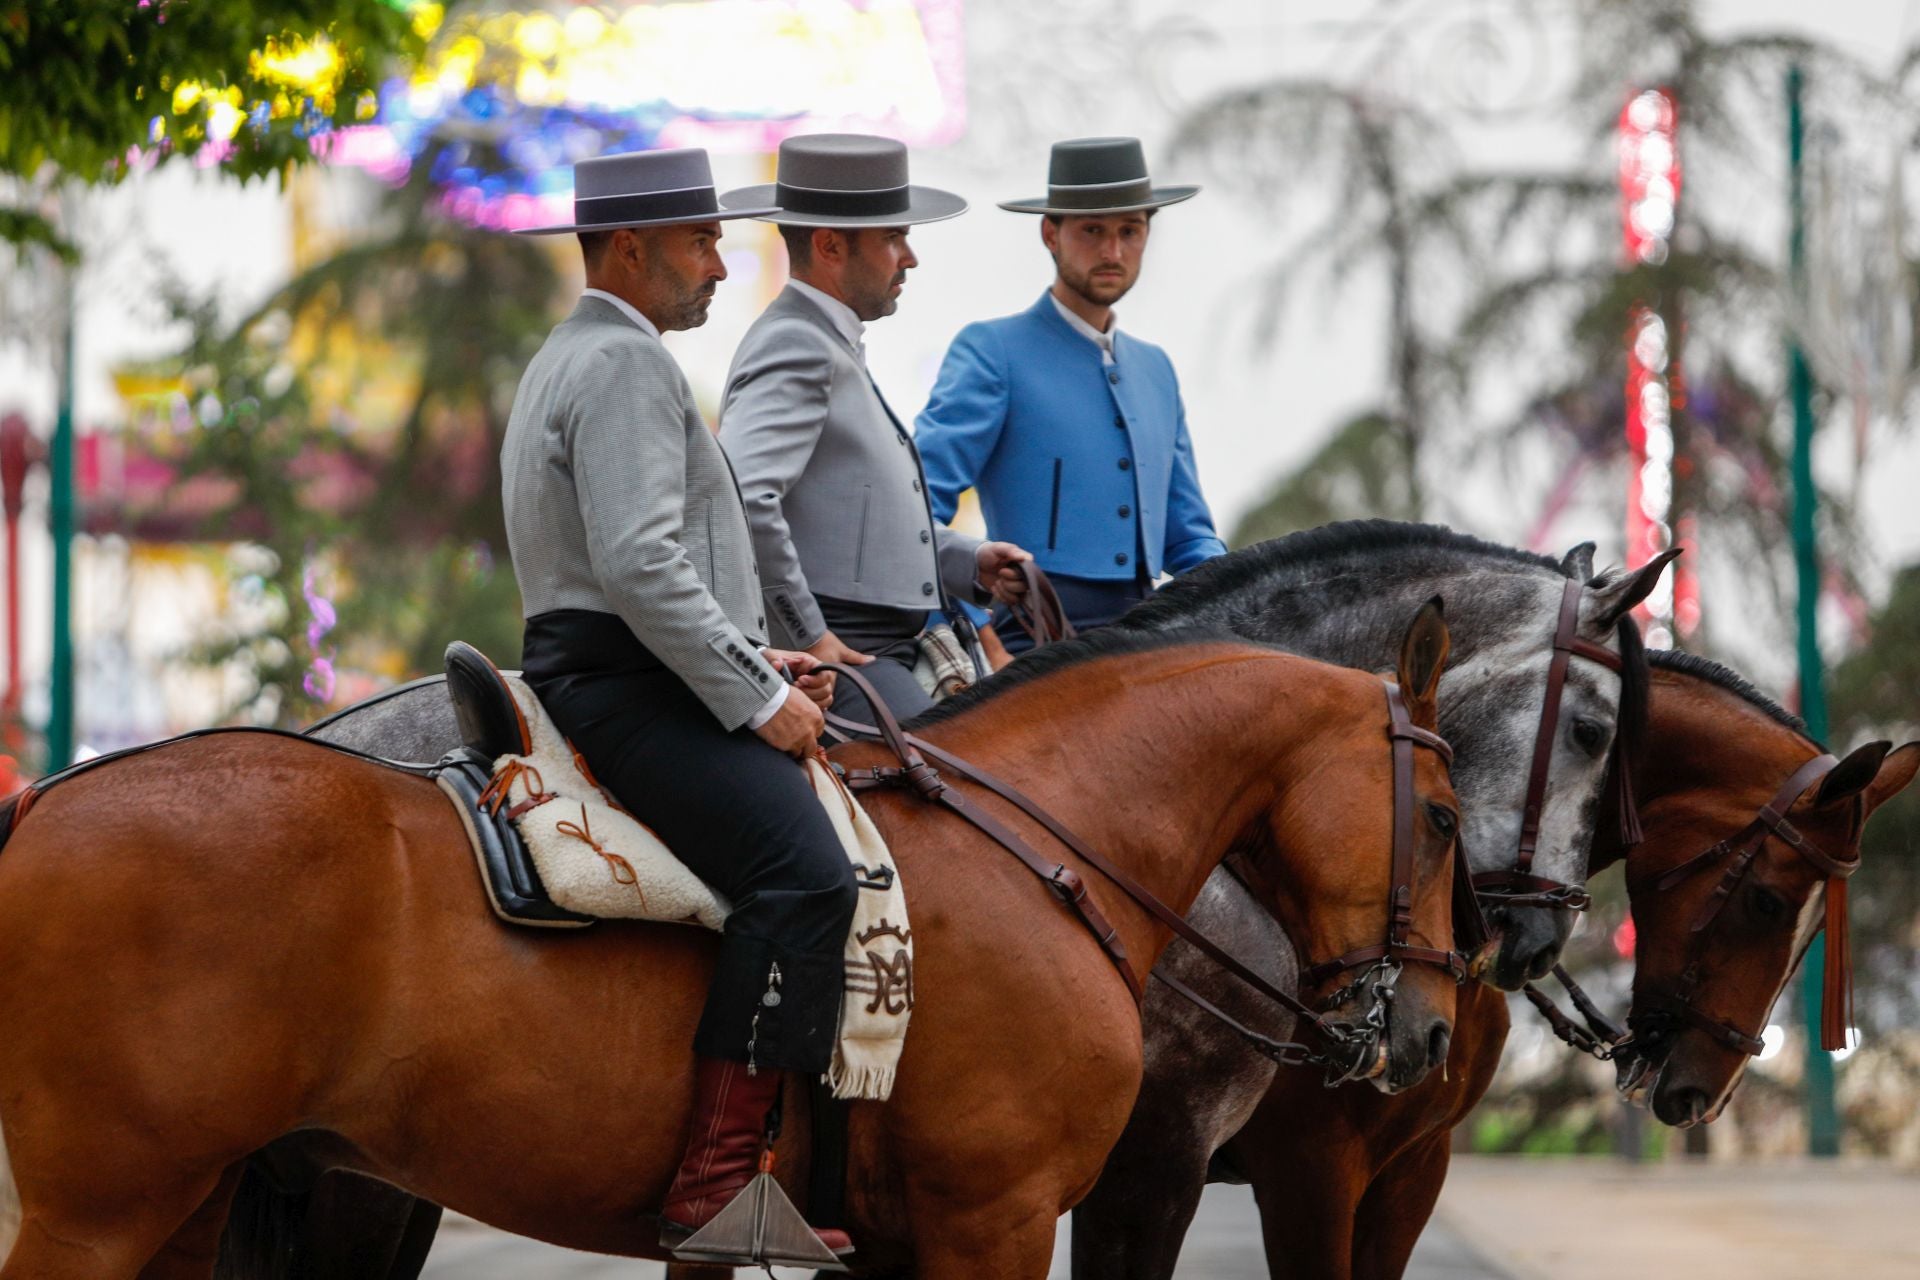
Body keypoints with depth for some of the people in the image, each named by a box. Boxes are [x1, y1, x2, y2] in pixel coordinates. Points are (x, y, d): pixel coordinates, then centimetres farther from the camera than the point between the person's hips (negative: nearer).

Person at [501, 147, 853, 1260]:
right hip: (629, 689, -12)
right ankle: (717, 1178, -32)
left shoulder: (577, 362, 24)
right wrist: (756, 697, -16)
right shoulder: (625, 364, -11)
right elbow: (642, 568, -22)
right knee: (805, 873, -26)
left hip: (614, 678, 12)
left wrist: (756, 659, 19)